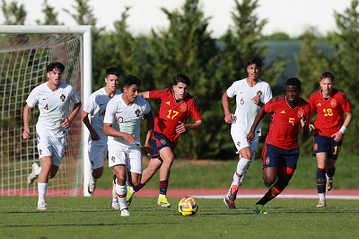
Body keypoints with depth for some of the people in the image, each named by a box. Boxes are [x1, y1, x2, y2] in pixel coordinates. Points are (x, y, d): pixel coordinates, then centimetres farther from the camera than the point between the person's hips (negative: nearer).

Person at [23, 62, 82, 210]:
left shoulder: (68, 89, -6)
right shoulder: (38, 91, -9)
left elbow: (78, 104, 13)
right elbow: (27, 108, 6)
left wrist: (70, 120, -3)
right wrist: (26, 128, -7)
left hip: (60, 133, 2)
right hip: (43, 131, -2)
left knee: (52, 174, 3)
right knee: (47, 164, -22)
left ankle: (36, 170, 41)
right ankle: (41, 201, -12)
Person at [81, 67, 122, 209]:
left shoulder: (121, 96, -2)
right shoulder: (96, 96, -10)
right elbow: (84, 116, -2)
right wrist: (92, 131, -12)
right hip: (98, 139, -2)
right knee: (98, 172, 1)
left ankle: (115, 201, -3)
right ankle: (93, 179, 40)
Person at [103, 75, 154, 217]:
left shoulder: (142, 104, -6)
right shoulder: (114, 103, -15)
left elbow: (150, 119, 16)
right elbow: (106, 129, -17)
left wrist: (147, 142, 12)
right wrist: (123, 135, -33)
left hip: (134, 146, 3)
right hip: (116, 144, -3)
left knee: (135, 182, -7)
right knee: (121, 177, -23)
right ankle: (123, 207, -1)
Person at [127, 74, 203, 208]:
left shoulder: (191, 102, -7)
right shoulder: (166, 93, -7)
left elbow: (200, 124, -7)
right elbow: (144, 95, 6)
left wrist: (188, 127, -25)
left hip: (171, 139, 3)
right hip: (158, 133, -3)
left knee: (152, 169, 7)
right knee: (169, 157, -28)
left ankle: (132, 190, 31)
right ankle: (162, 196, -23)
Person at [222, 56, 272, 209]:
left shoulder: (265, 87, 0)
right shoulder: (238, 85, 0)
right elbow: (225, 96, 18)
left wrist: (260, 104, -20)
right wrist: (227, 113, 4)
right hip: (238, 127, -2)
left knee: (246, 164, 4)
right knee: (247, 156, -25)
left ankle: (230, 196, 14)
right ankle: (235, 184, -5)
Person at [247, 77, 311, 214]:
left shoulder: (305, 108, -4)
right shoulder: (277, 103, -14)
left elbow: (305, 134, 3)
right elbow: (263, 111, 7)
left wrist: (304, 127, -21)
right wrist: (252, 130, 9)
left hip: (291, 149, 3)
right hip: (273, 145, -3)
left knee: (282, 184, 1)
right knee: (270, 179, -15)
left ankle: (260, 204, 17)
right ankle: (265, 176, 23)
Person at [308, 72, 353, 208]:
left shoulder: (340, 97, -10)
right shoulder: (314, 97, -4)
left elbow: (349, 115, -1)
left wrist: (341, 131, -10)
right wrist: (308, 124, -10)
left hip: (336, 135, 0)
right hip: (320, 134, 0)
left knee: (330, 166, 9)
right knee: (321, 165, -15)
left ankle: (329, 177, 50)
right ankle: (322, 199, -14)